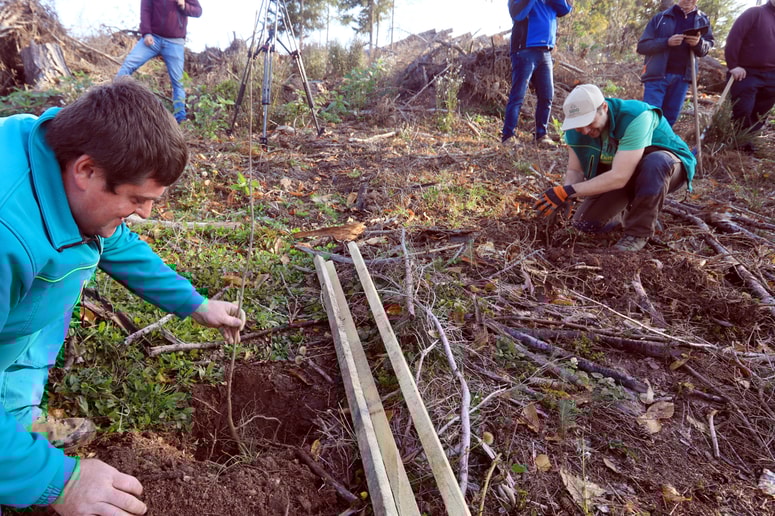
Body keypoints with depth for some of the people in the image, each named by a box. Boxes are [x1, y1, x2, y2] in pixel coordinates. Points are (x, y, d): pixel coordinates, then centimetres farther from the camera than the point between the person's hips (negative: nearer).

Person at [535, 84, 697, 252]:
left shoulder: (635, 118, -36)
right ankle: (630, 214, 23)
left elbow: (619, 177, -41)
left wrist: (569, 191, -43)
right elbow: (575, 171, -11)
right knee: (584, 223, -8)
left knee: (655, 162, -41)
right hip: (618, 174, 5)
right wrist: (562, 195, -33)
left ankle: (639, 232, -20)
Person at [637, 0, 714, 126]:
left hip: (682, 77, 4)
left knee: (670, 118, 5)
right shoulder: (661, 17, 2)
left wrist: (699, 43, -11)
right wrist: (667, 42, -19)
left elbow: (709, 44, 13)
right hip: (657, 74, -3)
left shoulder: (703, 20, 12)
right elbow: (642, 46, -3)